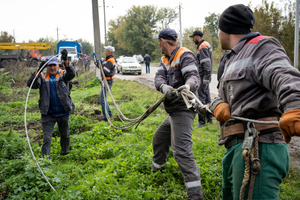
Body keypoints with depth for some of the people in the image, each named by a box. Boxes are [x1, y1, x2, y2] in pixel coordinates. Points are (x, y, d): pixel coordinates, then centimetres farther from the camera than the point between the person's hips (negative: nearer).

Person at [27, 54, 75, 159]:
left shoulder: (62, 75, 1)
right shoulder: (42, 77, 2)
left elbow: (71, 74, -20)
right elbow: (31, 84, -13)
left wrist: (66, 61, -38)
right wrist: (38, 72, -29)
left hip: (63, 112, 1)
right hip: (48, 114, -1)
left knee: (65, 134, 19)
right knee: (47, 137, -1)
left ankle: (65, 152, 40)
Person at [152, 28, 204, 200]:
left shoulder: (185, 56, -11)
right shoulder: (165, 59, 15)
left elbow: (194, 76, -24)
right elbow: (159, 77, -1)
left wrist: (188, 85, -48)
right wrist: (164, 86, -26)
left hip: (182, 110, -10)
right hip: (173, 112, 10)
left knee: (181, 150, -17)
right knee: (159, 140, 27)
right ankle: (157, 167, 53)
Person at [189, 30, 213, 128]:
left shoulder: (202, 47, -15)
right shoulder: (206, 45, 17)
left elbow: (206, 63, -23)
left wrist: (206, 78, -24)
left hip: (202, 76, -10)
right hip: (205, 76, 10)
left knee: (201, 97, -7)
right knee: (206, 96, 15)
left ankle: (202, 121, -3)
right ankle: (209, 118, 24)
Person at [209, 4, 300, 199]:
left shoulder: (261, 47, -6)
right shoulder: (233, 60, 25)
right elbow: (222, 97, 21)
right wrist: (219, 105, -5)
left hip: (258, 148, -10)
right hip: (238, 148, 10)